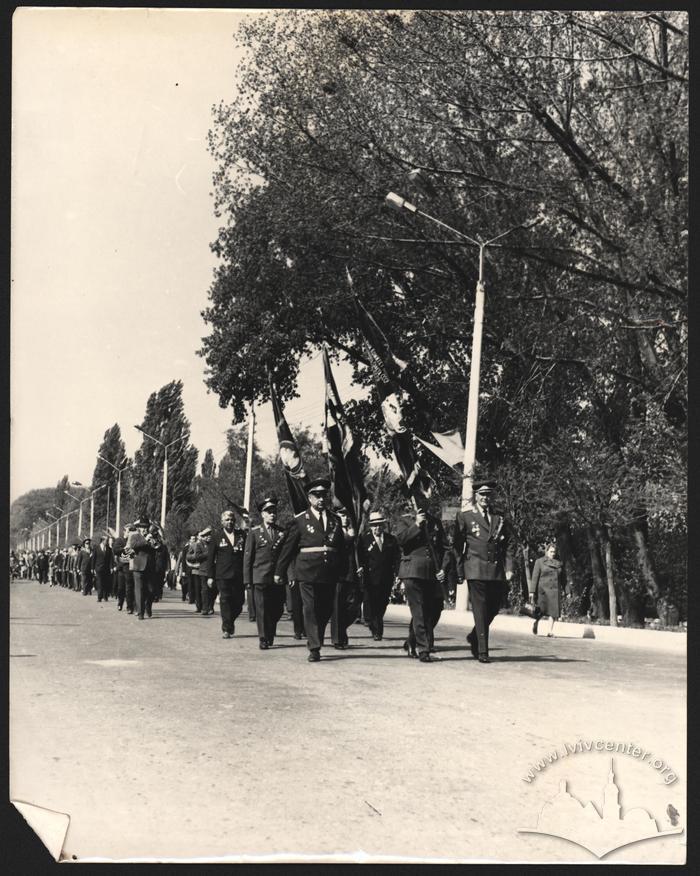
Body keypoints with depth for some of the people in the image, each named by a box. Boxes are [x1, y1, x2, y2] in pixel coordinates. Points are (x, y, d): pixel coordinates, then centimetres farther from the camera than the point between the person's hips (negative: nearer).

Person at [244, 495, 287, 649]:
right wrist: (247, 579, -2)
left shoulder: (282, 532, 11)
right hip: (260, 577, -2)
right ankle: (264, 639, 6)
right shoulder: (254, 532, 5)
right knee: (262, 610, -3)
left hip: (278, 578, 2)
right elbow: (247, 557, 3)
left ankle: (270, 635, 26)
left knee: (277, 610, 4)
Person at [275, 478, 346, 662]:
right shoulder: (300, 520, 2)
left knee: (326, 610, 8)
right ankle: (314, 649, -3)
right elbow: (288, 548, 4)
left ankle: (316, 640, 27)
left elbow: (341, 548, 16)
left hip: (330, 573, 4)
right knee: (310, 610, -5)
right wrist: (280, 572, 4)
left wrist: (341, 570, 10)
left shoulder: (335, 520, 12)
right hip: (308, 573, -4)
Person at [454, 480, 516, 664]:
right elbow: (458, 545, 5)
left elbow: (510, 543, 14)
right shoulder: (464, 517, 4)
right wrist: (460, 571, 0)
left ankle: (474, 638, 30)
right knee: (480, 611, -5)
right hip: (476, 570, -4)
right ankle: (482, 651, -2)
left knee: (493, 610, 8)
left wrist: (509, 567, 4)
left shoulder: (500, 518, 15)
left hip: (498, 572, 4)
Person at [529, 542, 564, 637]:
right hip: (543, 589, -3)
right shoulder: (539, 561, 2)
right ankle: (536, 623, 20)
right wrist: (532, 591, -7)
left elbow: (562, 578, 17)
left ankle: (550, 631, -5)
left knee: (553, 610, -7)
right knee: (542, 610, -9)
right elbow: (535, 577, -2)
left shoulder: (559, 563, 12)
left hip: (555, 590, 3)